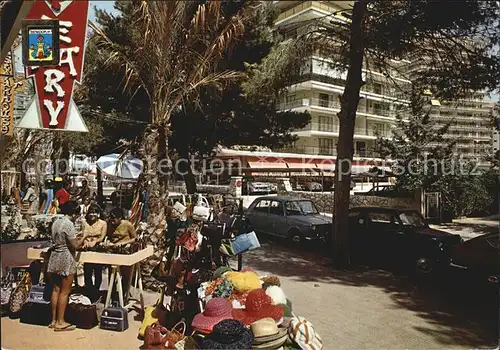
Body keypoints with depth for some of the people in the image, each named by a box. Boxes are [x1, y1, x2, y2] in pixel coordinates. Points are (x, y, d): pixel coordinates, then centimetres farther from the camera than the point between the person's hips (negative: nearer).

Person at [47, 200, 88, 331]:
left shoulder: (56, 222, 9)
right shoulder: (69, 224, -18)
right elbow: (75, 246, -17)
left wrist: (76, 238, 16)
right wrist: (84, 237, -1)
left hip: (55, 257, 8)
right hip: (66, 259, -8)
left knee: (56, 290, 14)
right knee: (64, 292, 1)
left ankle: (54, 320, 22)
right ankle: (60, 322, 8)